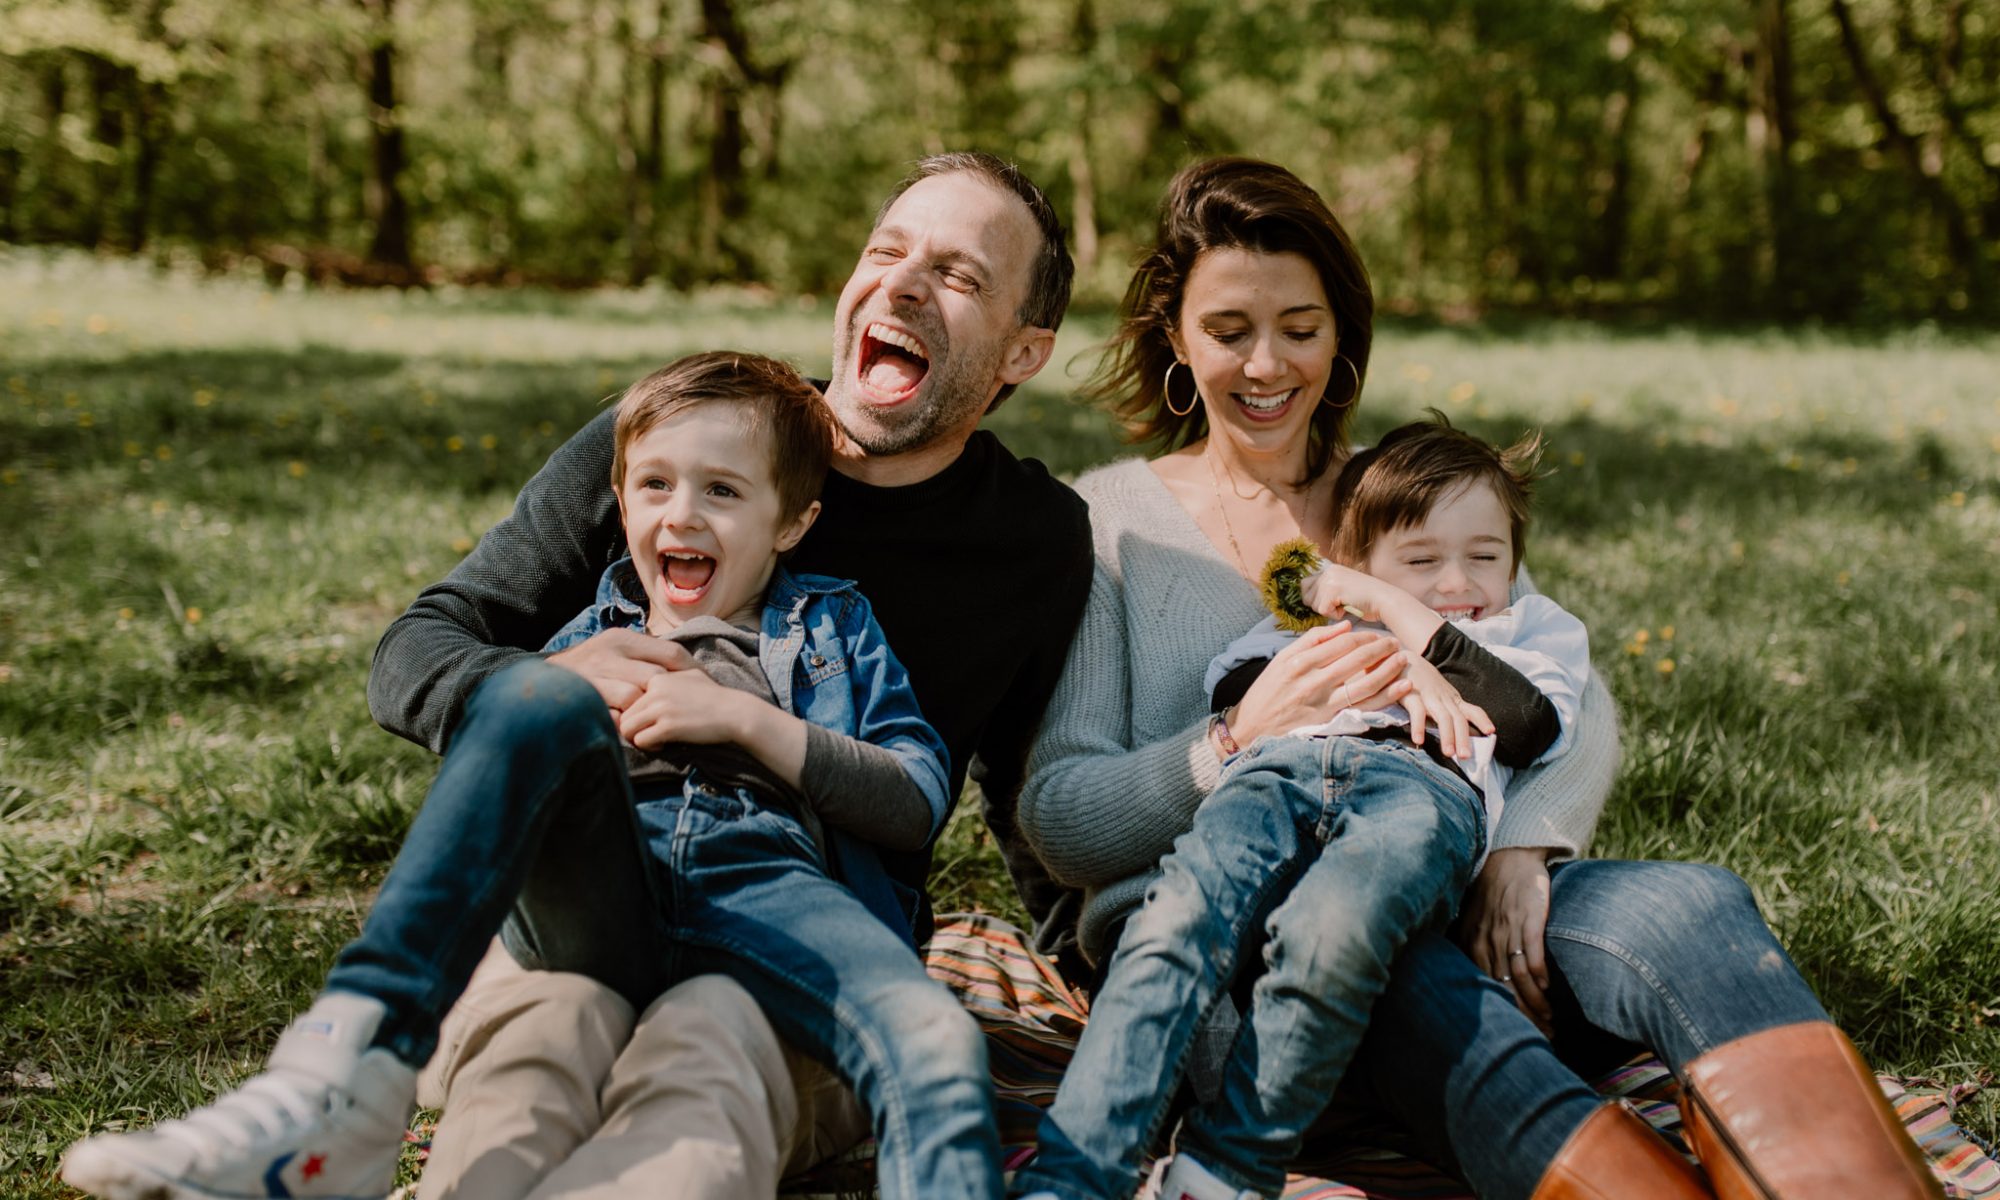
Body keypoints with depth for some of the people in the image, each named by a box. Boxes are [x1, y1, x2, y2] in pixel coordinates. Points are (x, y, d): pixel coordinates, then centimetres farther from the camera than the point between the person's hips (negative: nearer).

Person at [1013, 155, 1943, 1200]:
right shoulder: (1110, 518, 9)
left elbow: (1581, 710, 8)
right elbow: (1058, 819, 1)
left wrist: (1520, 847, -14)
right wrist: (1241, 746, -17)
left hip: (1444, 904, 3)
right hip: (1216, 932, -3)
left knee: (1691, 906, -28)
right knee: (1404, 979, -39)